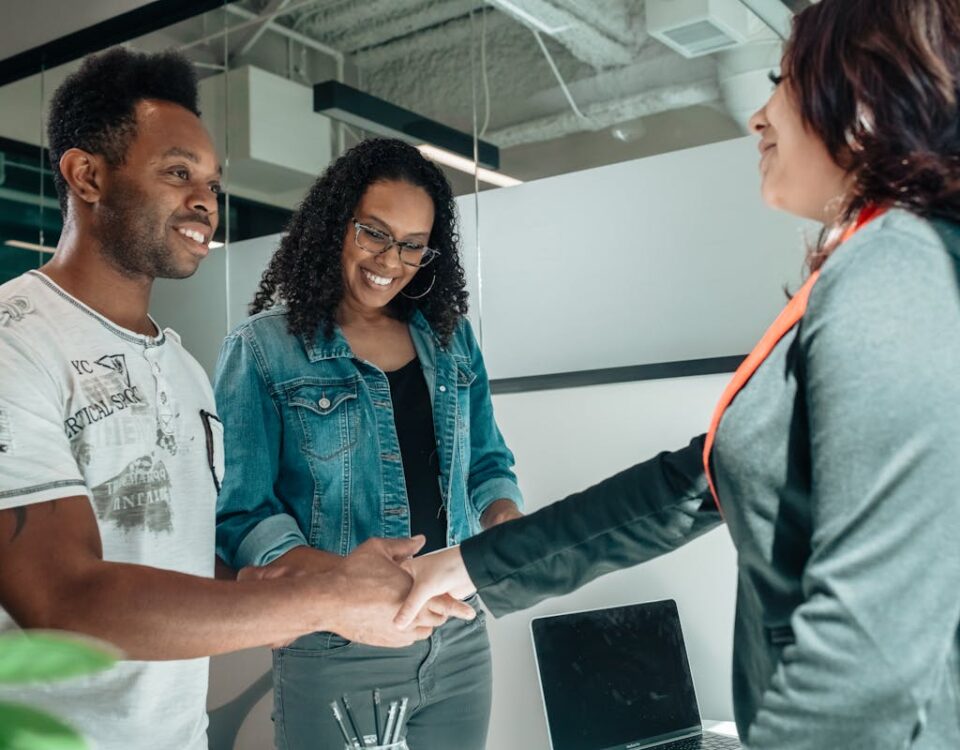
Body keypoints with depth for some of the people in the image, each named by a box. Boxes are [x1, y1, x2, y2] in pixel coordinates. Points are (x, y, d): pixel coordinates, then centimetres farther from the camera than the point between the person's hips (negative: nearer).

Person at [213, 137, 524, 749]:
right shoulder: (261, 348, -6)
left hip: (460, 641, 5)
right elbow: (240, 513, -11)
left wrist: (507, 530, -8)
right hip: (334, 652, -4)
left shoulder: (452, 338, 8)